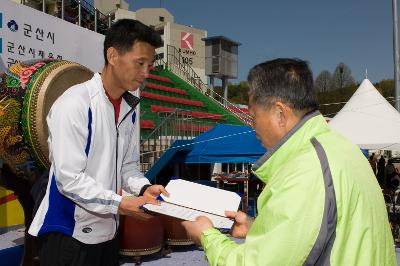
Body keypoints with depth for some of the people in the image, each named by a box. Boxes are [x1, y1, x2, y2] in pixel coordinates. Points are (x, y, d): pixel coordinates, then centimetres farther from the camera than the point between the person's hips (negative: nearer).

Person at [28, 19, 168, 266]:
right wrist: (119, 204, -22)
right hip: (69, 234, -7)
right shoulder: (74, 104, -19)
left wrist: (143, 188, -10)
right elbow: (69, 178, -22)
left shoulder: (130, 108, 4)